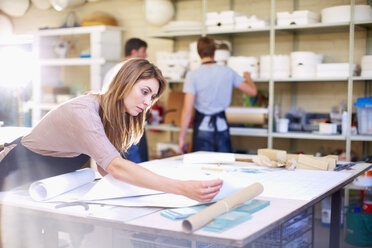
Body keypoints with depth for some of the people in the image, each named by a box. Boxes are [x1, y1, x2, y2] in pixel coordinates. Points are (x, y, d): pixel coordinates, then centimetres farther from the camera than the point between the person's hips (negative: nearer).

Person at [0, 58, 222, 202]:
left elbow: (106, 170, -7)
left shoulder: (115, 116, -6)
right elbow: (115, 167, -46)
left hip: (51, 180, 7)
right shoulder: (83, 111, -34)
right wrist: (183, 188, -54)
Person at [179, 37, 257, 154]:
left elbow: (187, 110, -13)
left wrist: (181, 137, -6)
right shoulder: (228, 72, -1)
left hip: (202, 128, -2)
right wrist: (248, 77, 31)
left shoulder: (193, 75, -10)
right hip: (222, 127, 2)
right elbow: (252, 91, 9)